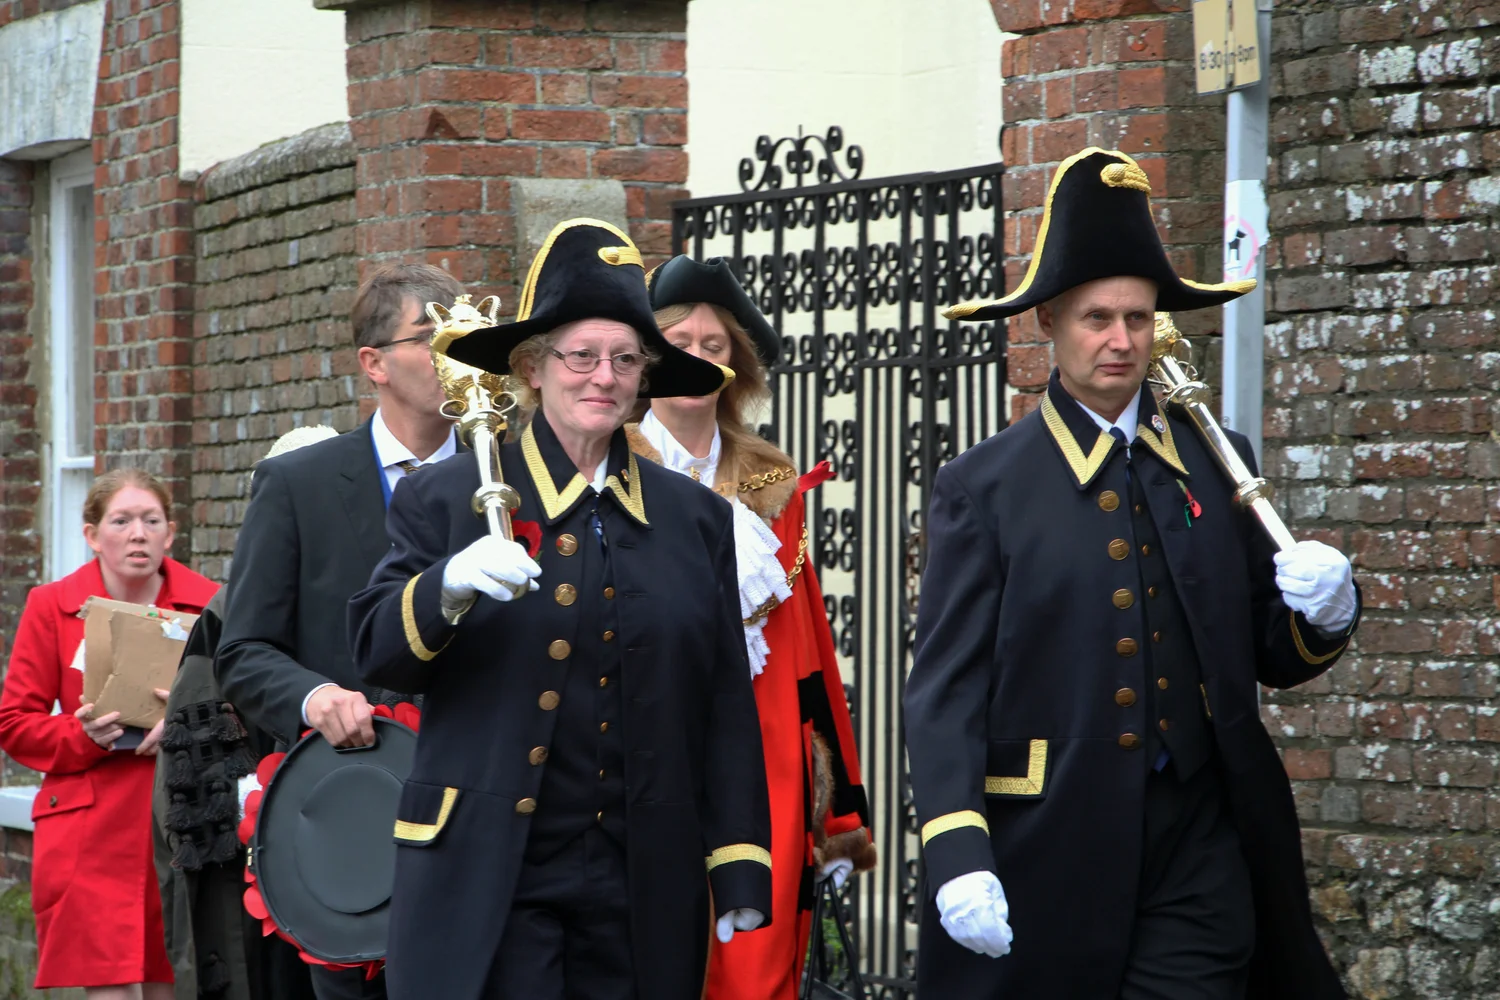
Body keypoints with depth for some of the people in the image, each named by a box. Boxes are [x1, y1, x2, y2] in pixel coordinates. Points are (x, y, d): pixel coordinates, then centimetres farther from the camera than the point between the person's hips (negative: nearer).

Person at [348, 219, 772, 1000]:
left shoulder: (697, 520, 12)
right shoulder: (445, 501, 4)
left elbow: (727, 711, 10)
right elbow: (375, 654, -5)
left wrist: (741, 878, 4)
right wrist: (448, 589, -25)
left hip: (644, 895, 3)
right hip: (489, 882, -2)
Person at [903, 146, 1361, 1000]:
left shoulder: (1215, 466, 11)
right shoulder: (983, 488, 1)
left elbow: (1273, 658, 16)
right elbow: (946, 692, -6)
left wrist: (1325, 612, -7)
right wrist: (958, 856, -17)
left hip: (1199, 861, 2)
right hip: (1045, 858, -2)